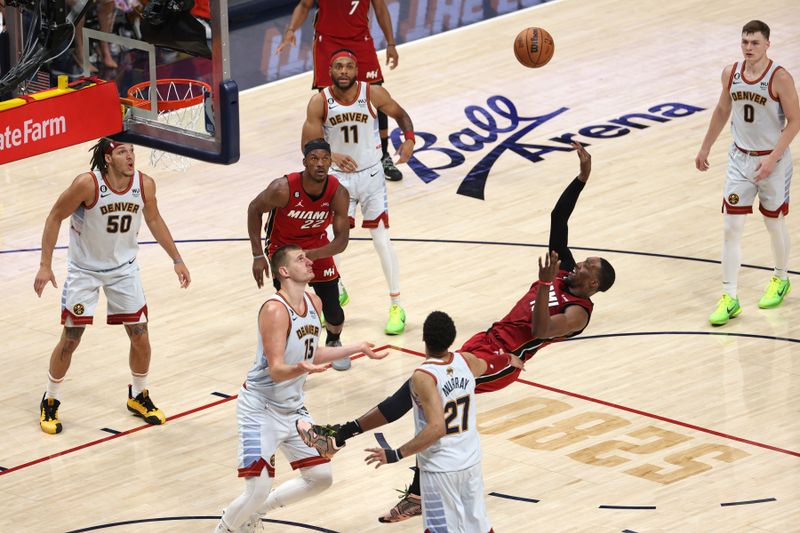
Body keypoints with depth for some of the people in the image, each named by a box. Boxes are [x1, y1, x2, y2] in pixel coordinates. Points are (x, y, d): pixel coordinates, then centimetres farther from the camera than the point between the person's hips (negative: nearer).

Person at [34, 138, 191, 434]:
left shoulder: (145, 185, -15)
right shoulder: (88, 184, -27)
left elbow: (154, 220, 5)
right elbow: (55, 217, -15)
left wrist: (177, 260, 8)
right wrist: (45, 265, -18)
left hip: (124, 268, 3)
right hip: (84, 269, -3)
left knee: (140, 335, 3)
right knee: (70, 338, -1)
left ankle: (138, 397, 27)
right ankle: (50, 403, 19)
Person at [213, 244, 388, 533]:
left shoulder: (314, 303, 2)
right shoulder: (275, 310, -24)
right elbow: (276, 371, -28)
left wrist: (359, 348, 17)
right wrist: (301, 369, -49)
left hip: (292, 408, 8)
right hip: (261, 409, -8)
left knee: (321, 477, 11)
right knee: (258, 491, -14)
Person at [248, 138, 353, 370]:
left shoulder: (338, 193, -26)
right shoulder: (283, 189, -33)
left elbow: (341, 240, -23)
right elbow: (254, 209, -15)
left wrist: (308, 255, -39)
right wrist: (258, 256, -16)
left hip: (318, 247, 2)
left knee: (334, 313, 4)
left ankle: (333, 343, 38)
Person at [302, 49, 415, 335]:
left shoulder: (373, 94, -15)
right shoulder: (320, 102, -15)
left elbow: (400, 114, 3)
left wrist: (409, 138, -17)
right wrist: (332, 156, -35)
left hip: (370, 174, -1)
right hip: (339, 175, 1)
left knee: (381, 239, -6)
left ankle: (396, 307, 2)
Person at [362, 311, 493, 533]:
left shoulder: (423, 377, -24)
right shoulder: (466, 362, -5)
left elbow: (437, 428, -31)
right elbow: (483, 366, 22)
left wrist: (396, 454, -24)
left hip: (441, 469, -6)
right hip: (471, 461, 6)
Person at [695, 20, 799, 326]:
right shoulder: (731, 73, -2)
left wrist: (772, 159, -22)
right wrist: (705, 148, 18)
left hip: (773, 161, -4)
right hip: (740, 159, 4)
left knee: (774, 223, 12)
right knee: (731, 227, -2)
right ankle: (729, 298, 1)